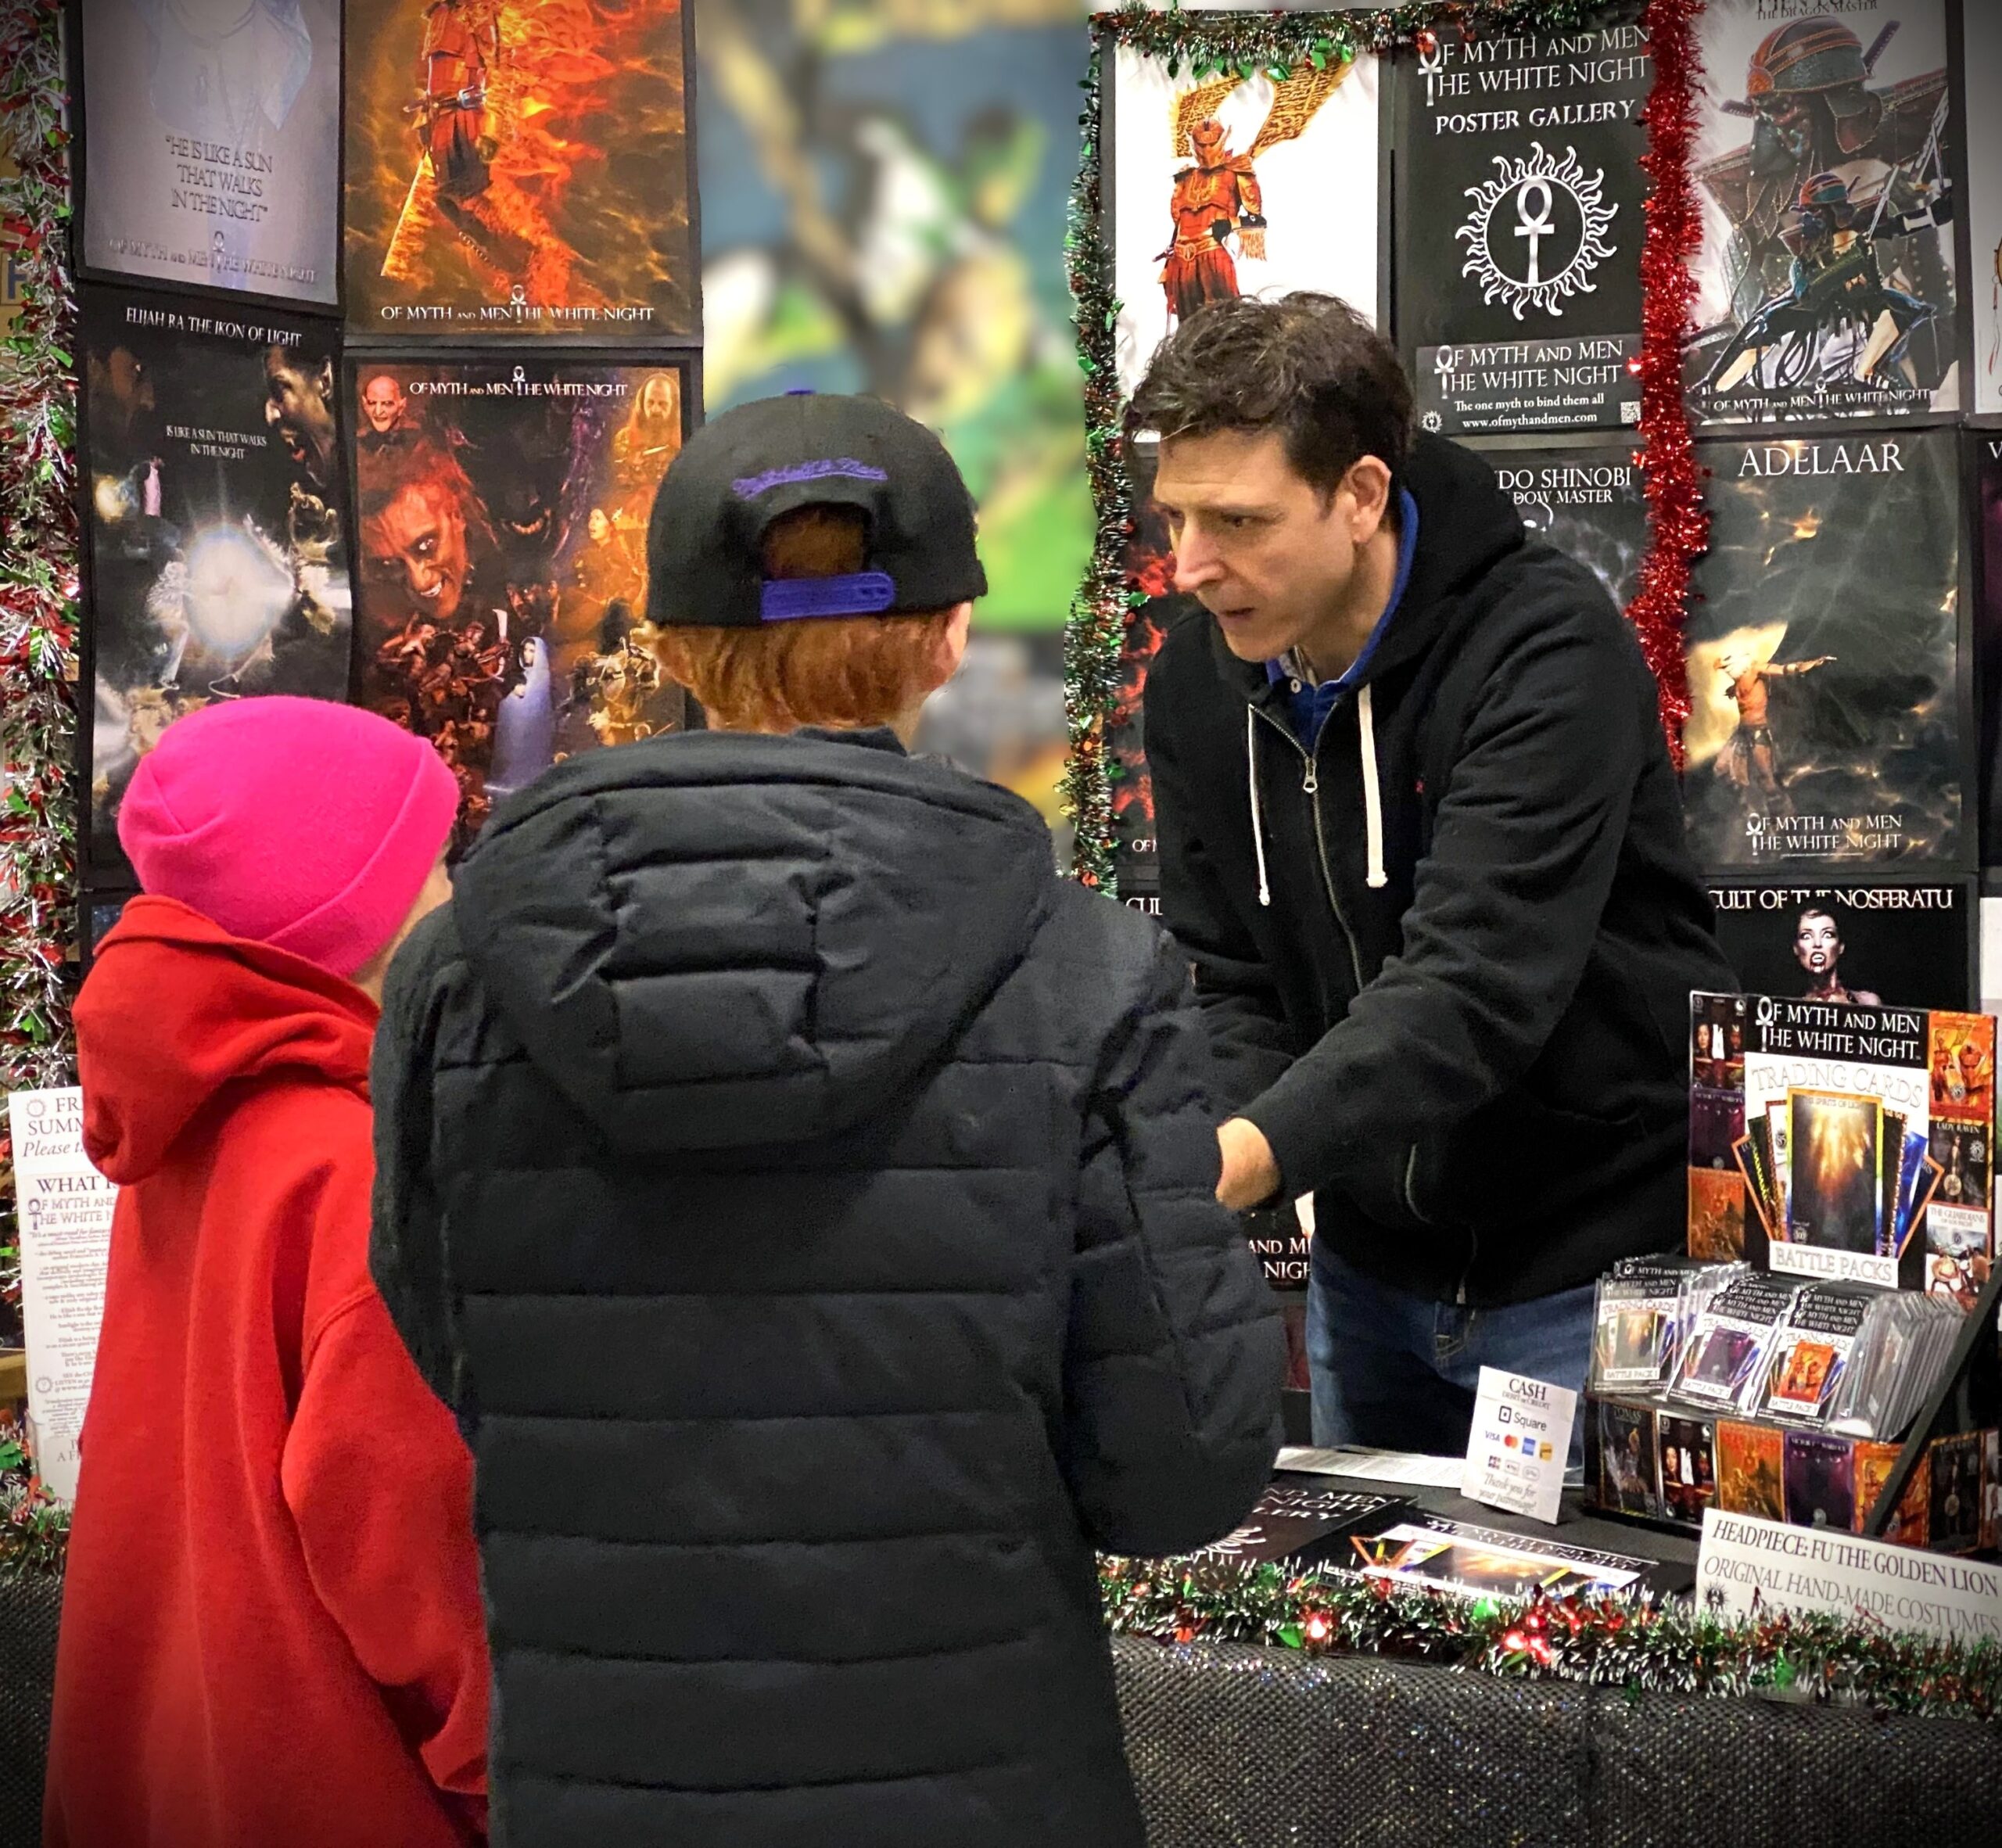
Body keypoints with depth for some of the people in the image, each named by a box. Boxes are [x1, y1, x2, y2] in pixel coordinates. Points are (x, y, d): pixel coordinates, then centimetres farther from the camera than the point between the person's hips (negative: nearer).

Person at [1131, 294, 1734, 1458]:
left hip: (1600, 1261, -6)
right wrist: (1217, 1152, -22)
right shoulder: (1200, 680, -2)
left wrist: (1244, 1154, -45)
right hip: (1372, 1262, 6)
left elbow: (1479, 980, -33)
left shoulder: (1547, 648, -22)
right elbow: (1227, 980, 0)